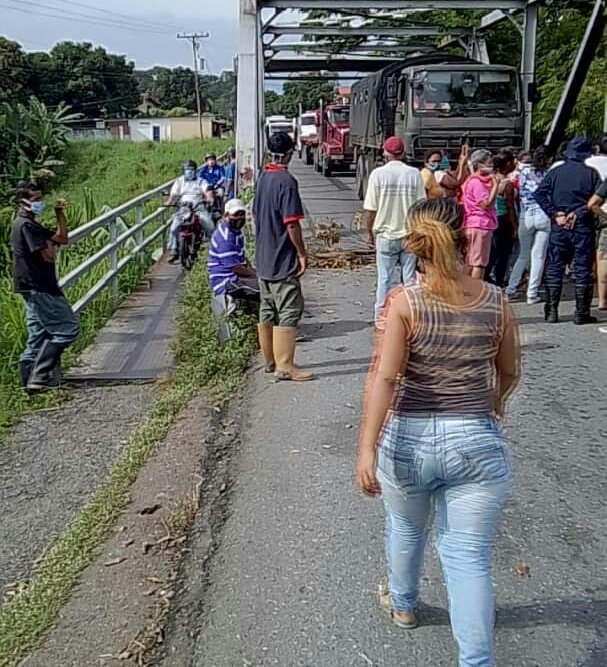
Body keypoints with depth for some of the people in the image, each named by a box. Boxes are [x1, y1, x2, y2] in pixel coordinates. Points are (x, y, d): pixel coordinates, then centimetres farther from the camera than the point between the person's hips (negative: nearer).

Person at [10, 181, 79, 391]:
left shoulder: (30, 224, 18)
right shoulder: (26, 225, -14)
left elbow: (63, 239, 19)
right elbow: (49, 256, -20)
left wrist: (60, 214, 10)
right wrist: (50, 246, 2)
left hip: (35, 289, 11)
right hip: (39, 288, -11)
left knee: (39, 335, 13)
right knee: (67, 329, -8)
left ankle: (31, 380, 16)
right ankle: (38, 377, -8)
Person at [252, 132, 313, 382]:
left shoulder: (261, 178, 10)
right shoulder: (286, 181, -17)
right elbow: (292, 223, -19)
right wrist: (302, 253, -10)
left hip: (263, 258, 9)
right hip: (283, 259, -9)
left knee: (267, 310, 14)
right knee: (289, 311, -5)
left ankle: (269, 359, 24)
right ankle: (284, 366, -4)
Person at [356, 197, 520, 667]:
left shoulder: (403, 302, -12)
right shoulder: (496, 301, -3)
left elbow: (384, 376, -20)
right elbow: (509, 373, 10)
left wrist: (367, 447, -20)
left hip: (409, 439, 0)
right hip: (478, 442, 0)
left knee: (406, 528, 27)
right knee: (469, 558, 8)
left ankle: (402, 604, 52)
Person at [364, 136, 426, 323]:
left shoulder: (378, 174, -6)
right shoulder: (414, 174, -3)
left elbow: (371, 209, -6)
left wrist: (370, 233, 7)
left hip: (385, 235, -1)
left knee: (385, 279, 6)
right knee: (410, 278, 8)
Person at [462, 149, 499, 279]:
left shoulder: (472, 180, 18)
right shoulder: (477, 182, -13)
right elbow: (486, 204, -19)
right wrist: (495, 186, -15)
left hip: (472, 225, 10)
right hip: (480, 225, -10)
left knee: (470, 262, 13)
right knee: (479, 263, -8)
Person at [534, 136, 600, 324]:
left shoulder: (556, 172, 4)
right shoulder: (591, 173, -2)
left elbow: (540, 193, -5)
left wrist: (555, 214, -6)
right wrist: (579, 213, -6)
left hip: (559, 226, 2)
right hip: (583, 226, -2)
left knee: (554, 268, 8)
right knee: (582, 269, 3)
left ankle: (552, 311, 7)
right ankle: (582, 313, 4)